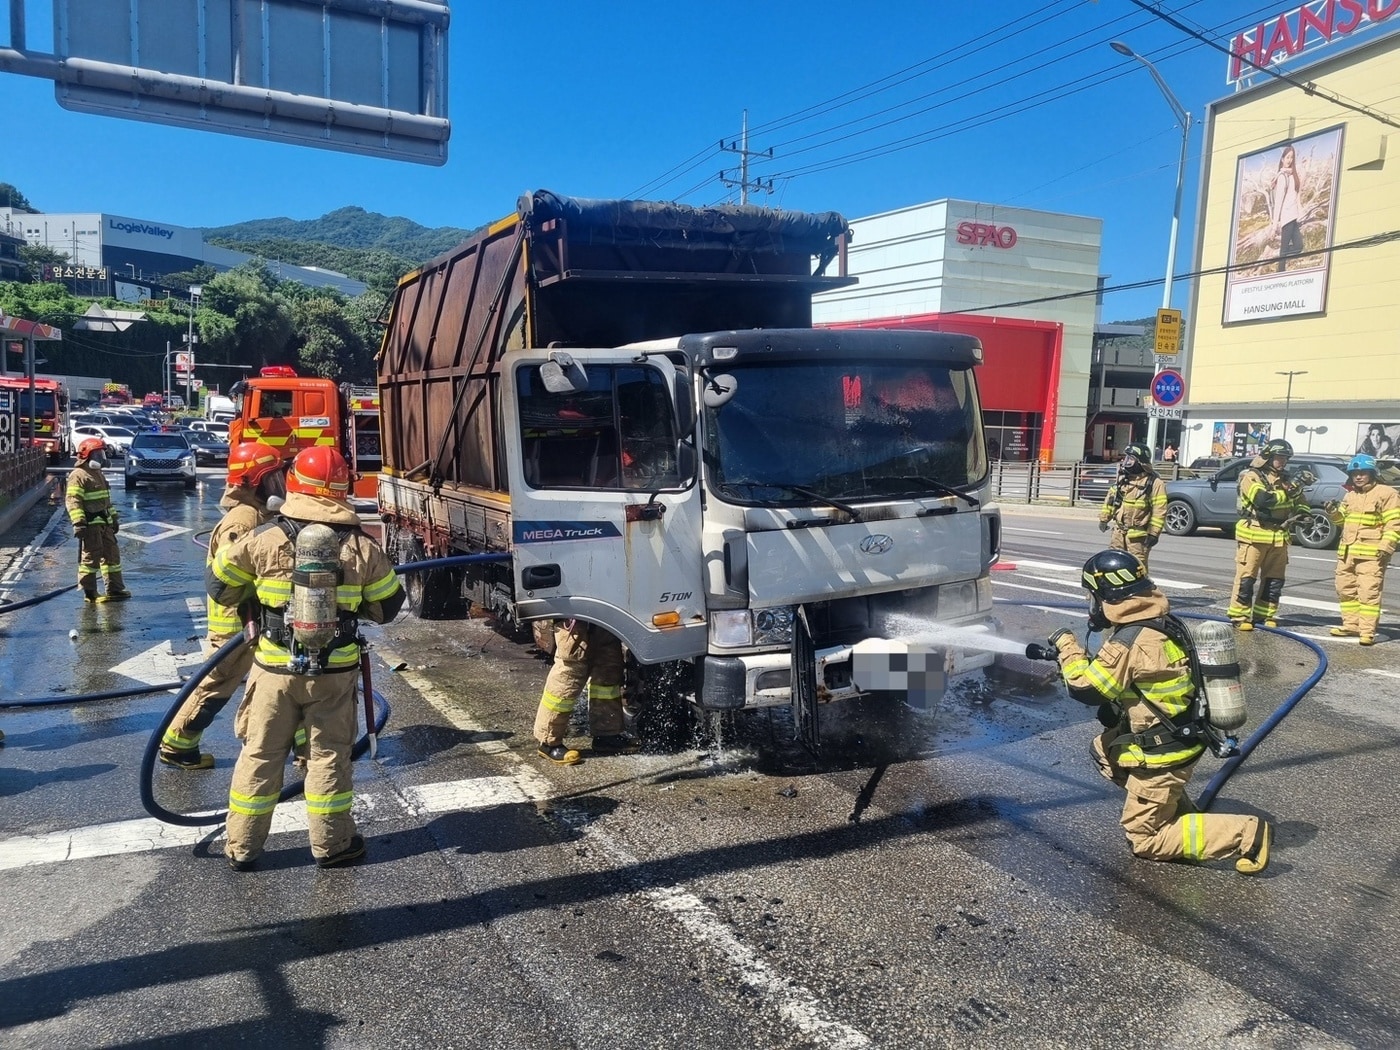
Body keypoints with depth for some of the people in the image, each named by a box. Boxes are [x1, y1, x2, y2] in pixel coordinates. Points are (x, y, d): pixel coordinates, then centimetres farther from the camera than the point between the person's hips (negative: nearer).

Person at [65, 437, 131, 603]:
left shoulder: (98, 474, 20)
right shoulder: (78, 476, -11)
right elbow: (73, 501, -19)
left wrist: (114, 518, 27)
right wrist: (78, 522, -26)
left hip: (104, 522, 10)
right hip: (90, 524, -10)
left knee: (111, 555, 12)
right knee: (90, 557, -4)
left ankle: (115, 589, 19)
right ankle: (89, 593, 4)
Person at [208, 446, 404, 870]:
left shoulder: (265, 540, -9)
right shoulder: (363, 547, -9)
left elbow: (219, 586, 2)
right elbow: (388, 607, 1)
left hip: (275, 669, 0)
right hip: (335, 672, 0)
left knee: (260, 755, 14)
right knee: (329, 756, 12)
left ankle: (241, 848, 25)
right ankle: (331, 844, 23)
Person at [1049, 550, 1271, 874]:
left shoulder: (1129, 641, -24)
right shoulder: (1164, 624, 3)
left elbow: (1086, 688, -21)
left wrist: (1067, 647, -9)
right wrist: (1075, 657, 9)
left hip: (1162, 754, -9)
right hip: (1181, 737, 9)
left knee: (1144, 840, 4)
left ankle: (1246, 833, -5)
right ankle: (1177, 810, 20)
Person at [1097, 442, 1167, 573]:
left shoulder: (1154, 483, -11)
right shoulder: (1122, 478, 11)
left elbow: (1159, 511, -15)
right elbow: (1110, 499, 21)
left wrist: (1154, 533, -18)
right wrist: (1104, 519, 19)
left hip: (1138, 535, -7)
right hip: (1119, 532, 7)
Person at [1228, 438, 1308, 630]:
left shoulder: (1285, 479, 17)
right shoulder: (1251, 477, -6)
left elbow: (1301, 504, 25)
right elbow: (1262, 499, -23)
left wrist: (1300, 513, 4)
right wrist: (1286, 493, -11)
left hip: (1279, 537, 7)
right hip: (1254, 535, -7)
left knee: (1274, 579, 10)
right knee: (1246, 577, -5)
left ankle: (1264, 615, 20)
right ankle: (1239, 616, 0)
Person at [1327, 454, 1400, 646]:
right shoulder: (1351, 495, 17)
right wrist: (1334, 512, 5)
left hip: (1371, 554, -8)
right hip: (1346, 552, 8)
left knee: (1368, 593, -10)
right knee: (1345, 590, 12)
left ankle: (1368, 631, -9)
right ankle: (1351, 625, 22)